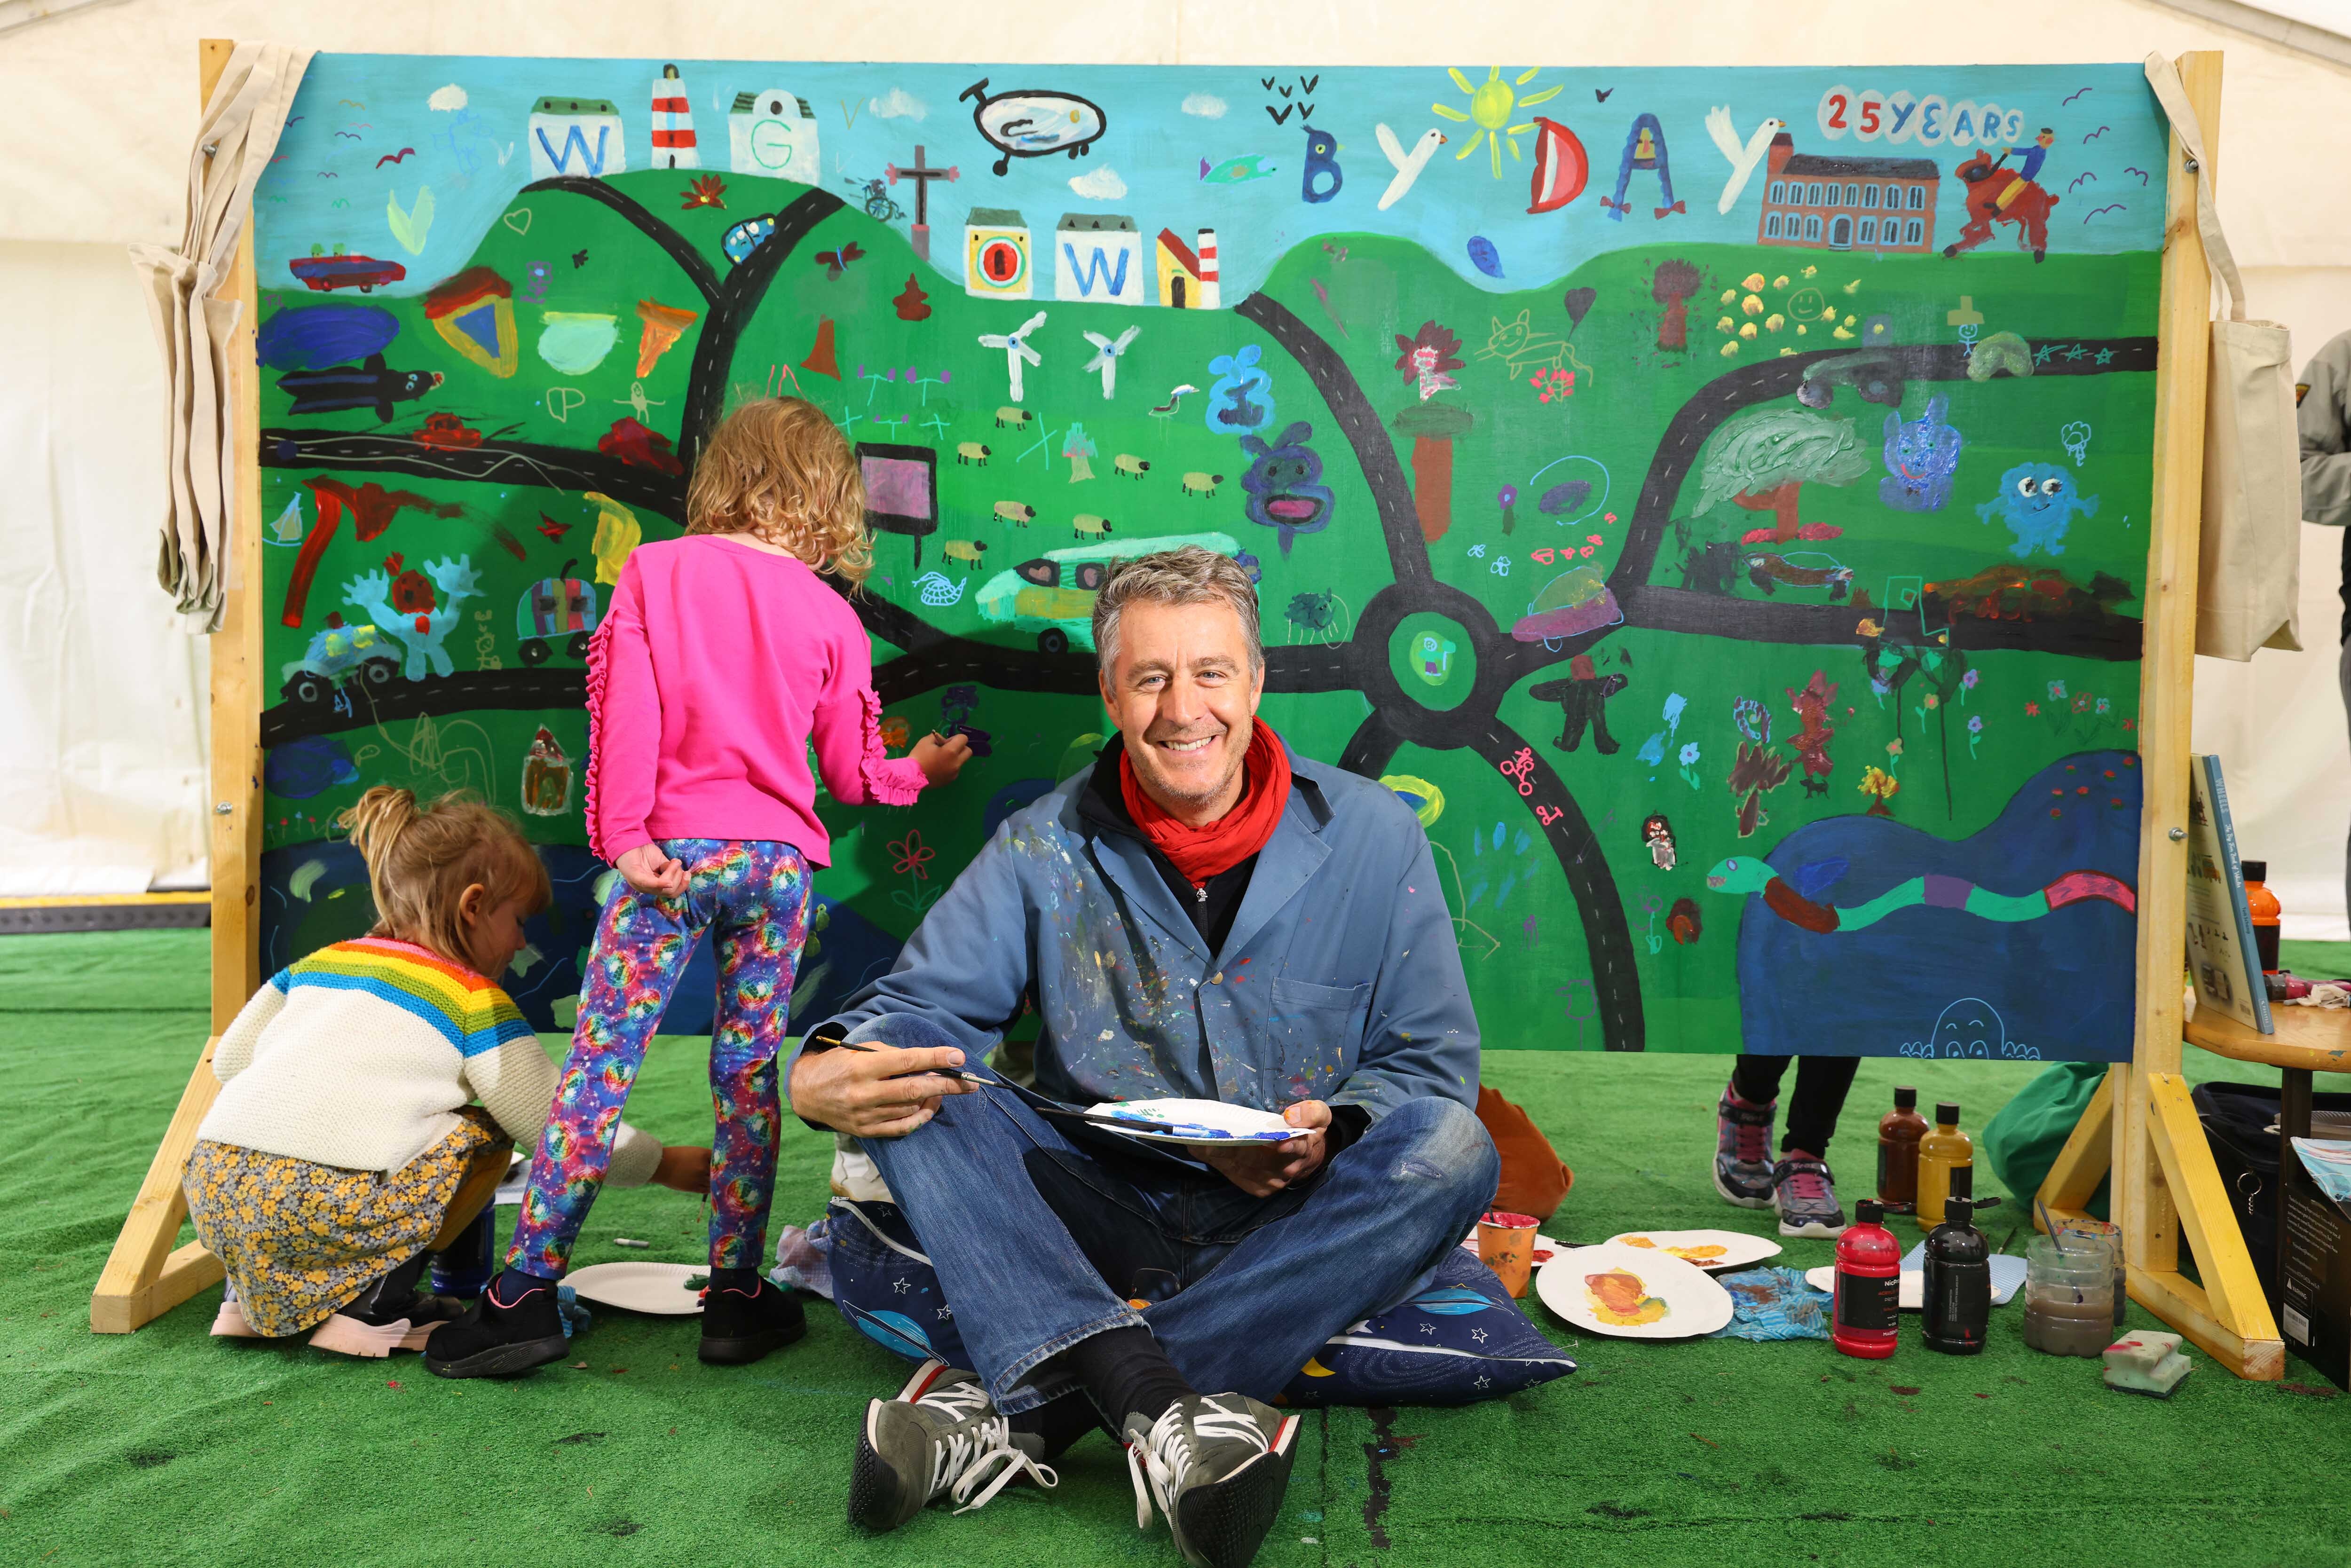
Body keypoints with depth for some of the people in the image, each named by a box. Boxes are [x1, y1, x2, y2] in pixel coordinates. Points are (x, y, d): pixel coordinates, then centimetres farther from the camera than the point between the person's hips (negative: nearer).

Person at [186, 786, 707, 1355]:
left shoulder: (318, 962, 21)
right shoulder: (475, 1001, 3)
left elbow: (229, 1060, 26)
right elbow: (558, 1122, 4)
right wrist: (664, 1164, 16)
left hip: (210, 1186, 7)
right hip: (319, 1211, -7)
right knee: (481, 1134, 12)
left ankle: (248, 1298, 26)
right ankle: (372, 1308, 5)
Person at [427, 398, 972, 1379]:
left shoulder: (654, 571, 3)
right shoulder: (832, 616, 6)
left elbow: (625, 709, -8)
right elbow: (854, 775, 11)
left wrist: (624, 836, -9)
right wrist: (920, 771, 31)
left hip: (672, 853, -1)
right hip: (777, 859, 2)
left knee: (599, 1063, 2)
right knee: (747, 1075, 9)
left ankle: (529, 1288, 4)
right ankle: (735, 1292, 15)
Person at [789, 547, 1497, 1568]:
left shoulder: (1372, 838, -1)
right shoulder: (1045, 849, 1)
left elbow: (1433, 1060, 1)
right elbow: (920, 1005, -2)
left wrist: (1330, 1135, -22)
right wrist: (828, 1071, -27)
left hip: (1292, 1229, 0)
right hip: (1099, 1212, 1)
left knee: (1450, 1149, -30)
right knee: (908, 1080, -19)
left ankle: (1016, 1412, -34)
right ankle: (1155, 1408, -39)